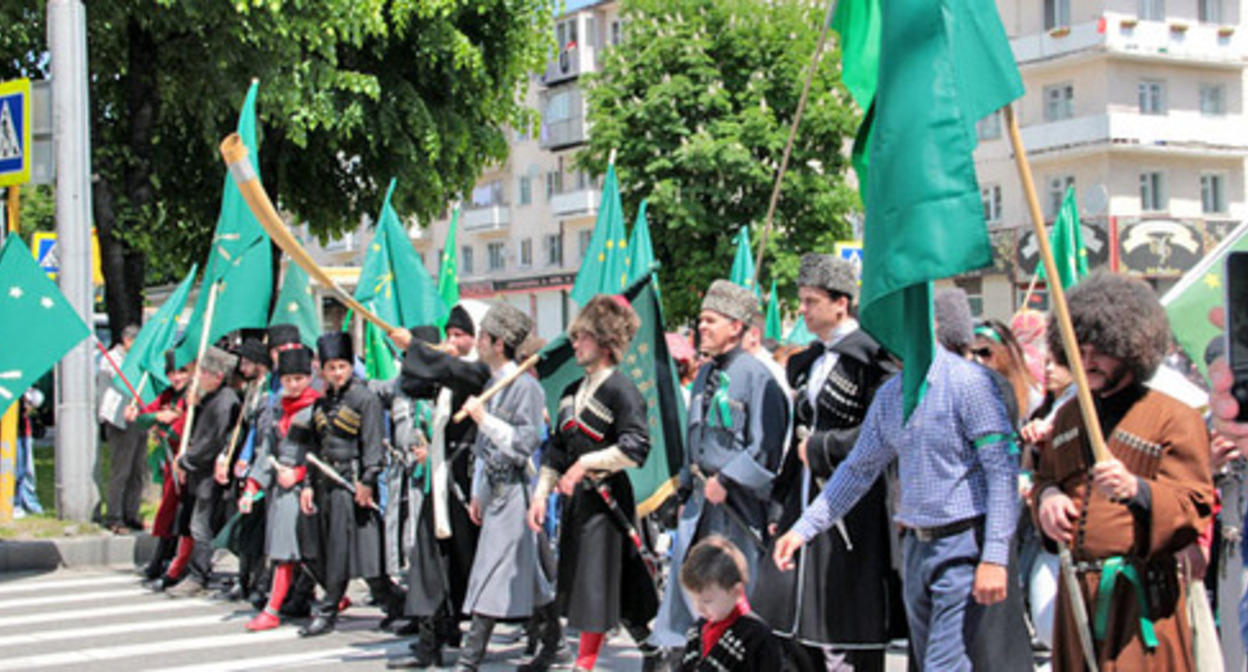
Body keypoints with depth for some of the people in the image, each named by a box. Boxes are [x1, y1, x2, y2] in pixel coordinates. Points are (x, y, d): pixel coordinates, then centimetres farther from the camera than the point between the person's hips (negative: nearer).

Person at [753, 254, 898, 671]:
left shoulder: (869, 355, -9)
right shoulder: (808, 362, 16)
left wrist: (822, 447, -11)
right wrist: (780, 503, 14)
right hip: (804, 501, 8)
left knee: (843, 619, -4)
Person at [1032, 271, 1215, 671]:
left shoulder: (1175, 419, -2)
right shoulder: (1068, 417, 17)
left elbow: (1193, 511, -8)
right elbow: (1046, 477, 29)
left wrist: (1135, 490, -27)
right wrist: (1047, 496, 4)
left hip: (1141, 594, -5)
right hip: (1077, 591, 6)